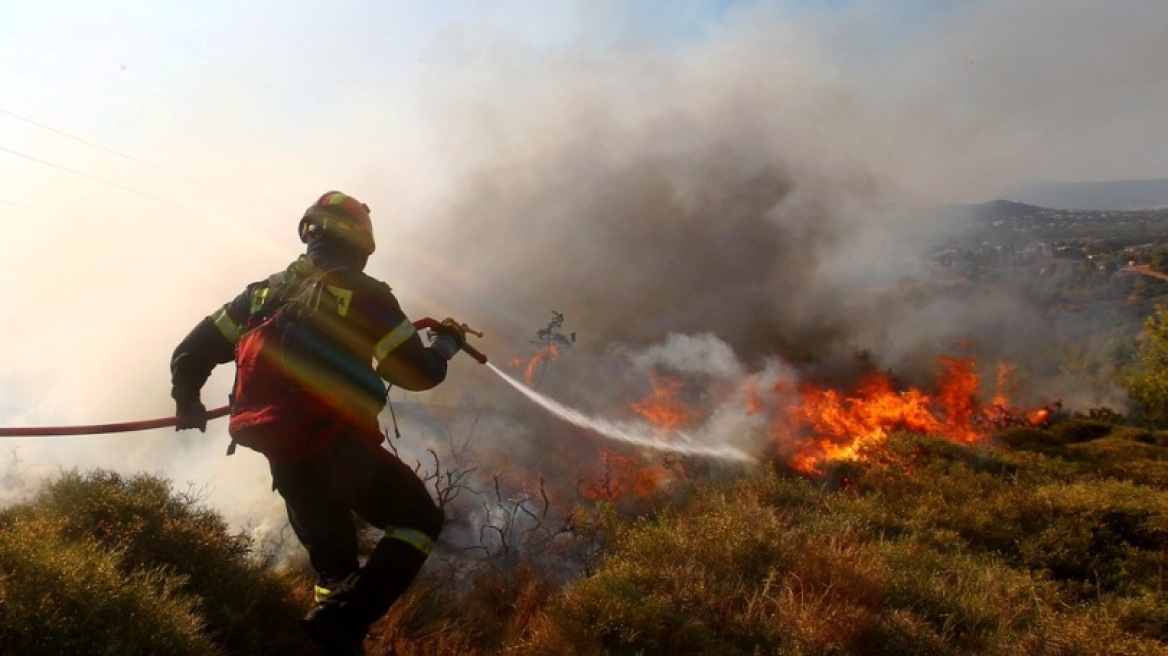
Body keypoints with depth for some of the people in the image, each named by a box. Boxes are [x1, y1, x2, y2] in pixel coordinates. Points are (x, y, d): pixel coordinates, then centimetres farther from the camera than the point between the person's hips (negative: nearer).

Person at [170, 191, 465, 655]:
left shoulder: (265, 292, 13)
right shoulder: (364, 293, -3)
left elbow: (191, 352, 14)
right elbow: (415, 372, -4)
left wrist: (188, 403, 32)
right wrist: (446, 345, 17)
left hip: (283, 458, 6)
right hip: (340, 449, -6)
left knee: (333, 563, 22)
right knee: (420, 520, 7)